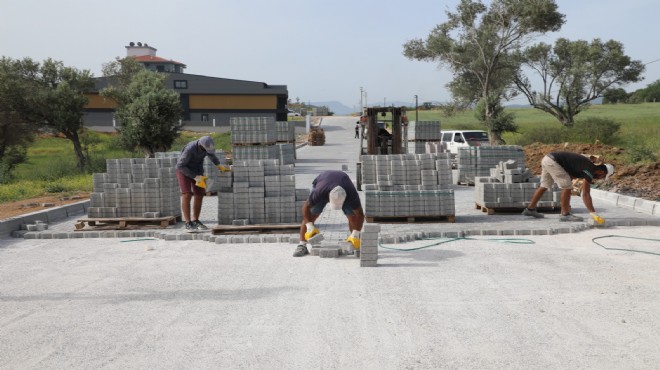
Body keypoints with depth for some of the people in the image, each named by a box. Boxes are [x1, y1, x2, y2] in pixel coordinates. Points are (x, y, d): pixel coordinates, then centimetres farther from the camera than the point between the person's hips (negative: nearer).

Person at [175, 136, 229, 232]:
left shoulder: (207, 144, -16)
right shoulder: (190, 149, -35)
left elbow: (211, 154, 8)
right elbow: (180, 166, -27)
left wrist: (219, 165, -2)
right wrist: (195, 177, -28)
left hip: (197, 170, 6)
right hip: (184, 170, -6)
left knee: (199, 195, 1)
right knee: (187, 195, -17)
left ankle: (195, 222, 11)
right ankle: (188, 224, -14)